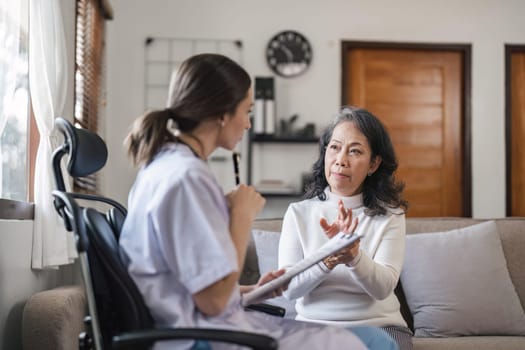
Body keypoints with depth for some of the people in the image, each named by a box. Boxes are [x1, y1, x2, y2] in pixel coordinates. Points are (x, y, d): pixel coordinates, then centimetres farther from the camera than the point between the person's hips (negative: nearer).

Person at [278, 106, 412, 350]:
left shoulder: (390, 215, 3)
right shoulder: (298, 213, 3)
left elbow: (383, 287, -11)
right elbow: (289, 288, -6)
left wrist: (353, 256, -31)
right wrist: (328, 259, -25)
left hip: (379, 326, 0)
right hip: (314, 325, 0)